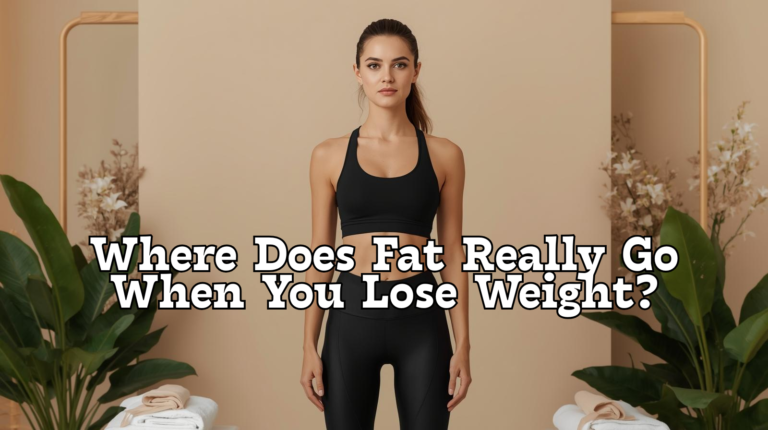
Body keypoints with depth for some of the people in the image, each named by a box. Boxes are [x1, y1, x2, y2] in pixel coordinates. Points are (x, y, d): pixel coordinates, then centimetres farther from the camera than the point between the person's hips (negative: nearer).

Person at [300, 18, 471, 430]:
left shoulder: (444, 155, 2)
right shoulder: (329, 155, 2)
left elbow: (452, 254, 4)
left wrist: (463, 343, 0)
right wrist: (310, 345, 2)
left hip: (420, 317, 0)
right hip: (352, 316, 1)